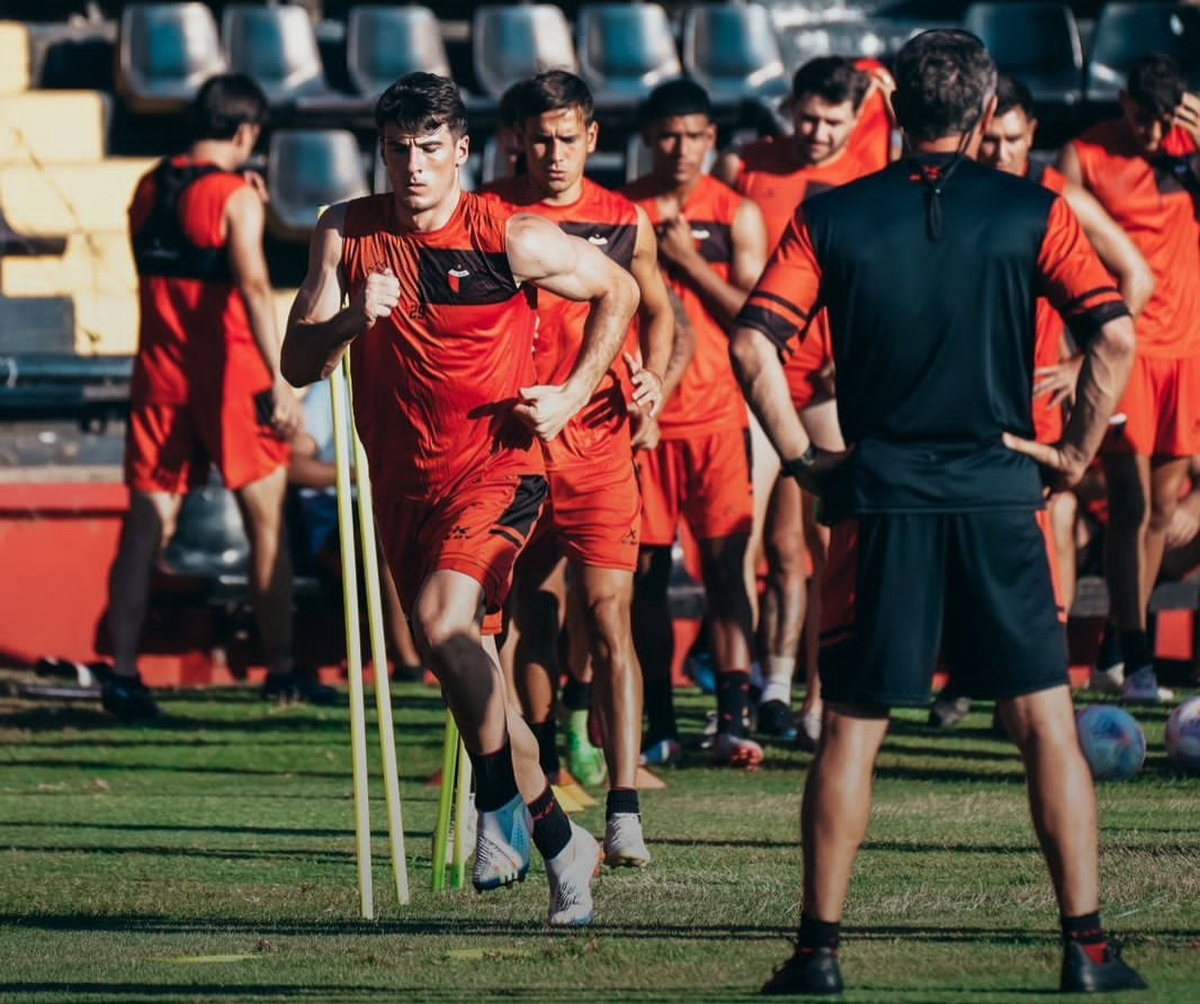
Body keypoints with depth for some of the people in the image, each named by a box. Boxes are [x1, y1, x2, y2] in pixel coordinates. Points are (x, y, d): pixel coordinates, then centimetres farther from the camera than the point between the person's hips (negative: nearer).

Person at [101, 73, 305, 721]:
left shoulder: (148, 190, 9)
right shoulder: (235, 196, -10)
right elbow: (253, 288, -20)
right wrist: (279, 380, -26)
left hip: (159, 370, 5)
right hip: (228, 372, -5)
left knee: (146, 523, 2)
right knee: (267, 521, 7)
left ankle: (122, 672, -8)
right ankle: (279, 669, 11)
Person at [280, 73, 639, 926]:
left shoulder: (514, 239, -8)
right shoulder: (347, 234, 0)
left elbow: (619, 290, 8)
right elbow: (298, 367, -2)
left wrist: (573, 394, -2)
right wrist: (351, 318, -22)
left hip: (496, 466, -5)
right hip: (402, 482, 5)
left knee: (442, 620, -29)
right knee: (468, 663, 12)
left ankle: (500, 805, -14)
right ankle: (559, 840, 28)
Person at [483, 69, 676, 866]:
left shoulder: (625, 222, 6)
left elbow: (656, 309, 20)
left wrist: (655, 377, 1)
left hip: (599, 441, -1)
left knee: (608, 616, -10)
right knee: (531, 617, 10)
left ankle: (624, 810, -15)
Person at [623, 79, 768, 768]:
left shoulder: (738, 215, 3)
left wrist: (690, 262, -9)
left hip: (717, 413, -1)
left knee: (725, 562, -8)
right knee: (646, 568, 2)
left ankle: (733, 720, -11)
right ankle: (660, 728, 7)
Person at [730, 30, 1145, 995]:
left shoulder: (831, 218, 2)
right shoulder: (1032, 212, 0)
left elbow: (752, 344, -5)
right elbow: (1115, 336, -8)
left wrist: (802, 456, 3)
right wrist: (1078, 451, 2)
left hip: (880, 501, 1)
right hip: (1000, 498, -1)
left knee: (851, 728, 8)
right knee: (1047, 724, 5)